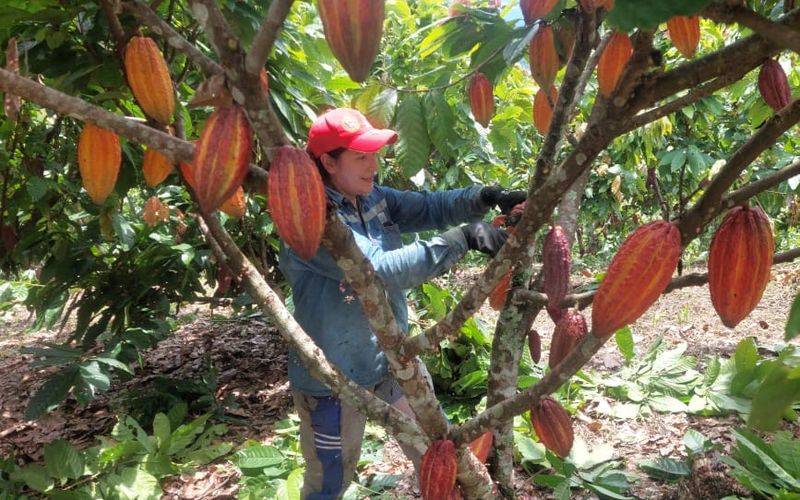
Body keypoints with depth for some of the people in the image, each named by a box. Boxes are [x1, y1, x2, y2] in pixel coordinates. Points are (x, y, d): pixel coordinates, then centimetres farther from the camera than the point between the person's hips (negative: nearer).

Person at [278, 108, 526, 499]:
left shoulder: (373, 198, 1)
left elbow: (429, 208, 1)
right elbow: (381, 270, -33)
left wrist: (486, 197, -17)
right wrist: (462, 238, -35)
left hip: (393, 358, 7)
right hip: (334, 374, -7)